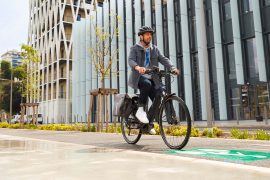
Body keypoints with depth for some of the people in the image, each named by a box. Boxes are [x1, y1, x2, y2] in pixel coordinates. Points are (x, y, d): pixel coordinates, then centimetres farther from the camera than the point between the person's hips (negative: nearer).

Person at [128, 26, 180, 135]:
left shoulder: (154, 49, 17)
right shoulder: (135, 48, 5)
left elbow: (164, 59, 3)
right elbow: (131, 61, -14)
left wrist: (172, 68, -17)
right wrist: (138, 67, -37)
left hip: (152, 78, 4)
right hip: (138, 77, -4)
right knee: (147, 84, -37)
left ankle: (149, 124, 7)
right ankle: (140, 109, -21)